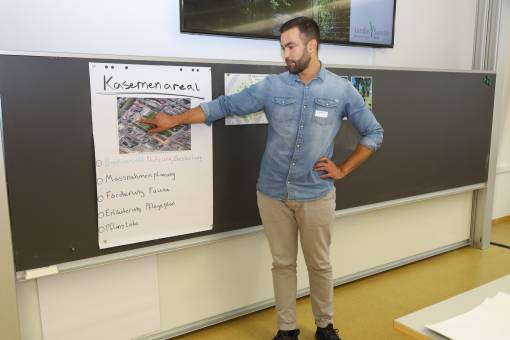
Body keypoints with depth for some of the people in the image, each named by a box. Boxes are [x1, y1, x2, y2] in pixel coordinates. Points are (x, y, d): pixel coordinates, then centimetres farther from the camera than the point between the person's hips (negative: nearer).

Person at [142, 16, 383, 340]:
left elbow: (374, 133, 5)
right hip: (272, 194, 1)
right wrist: (174, 120, -1)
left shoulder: (342, 90, -3)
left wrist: (343, 169, -1)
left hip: (316, 196, -1)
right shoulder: (272, 86, -1)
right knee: (283, 264, 13)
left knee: (320, 265, 13)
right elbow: (224, 105, 1)